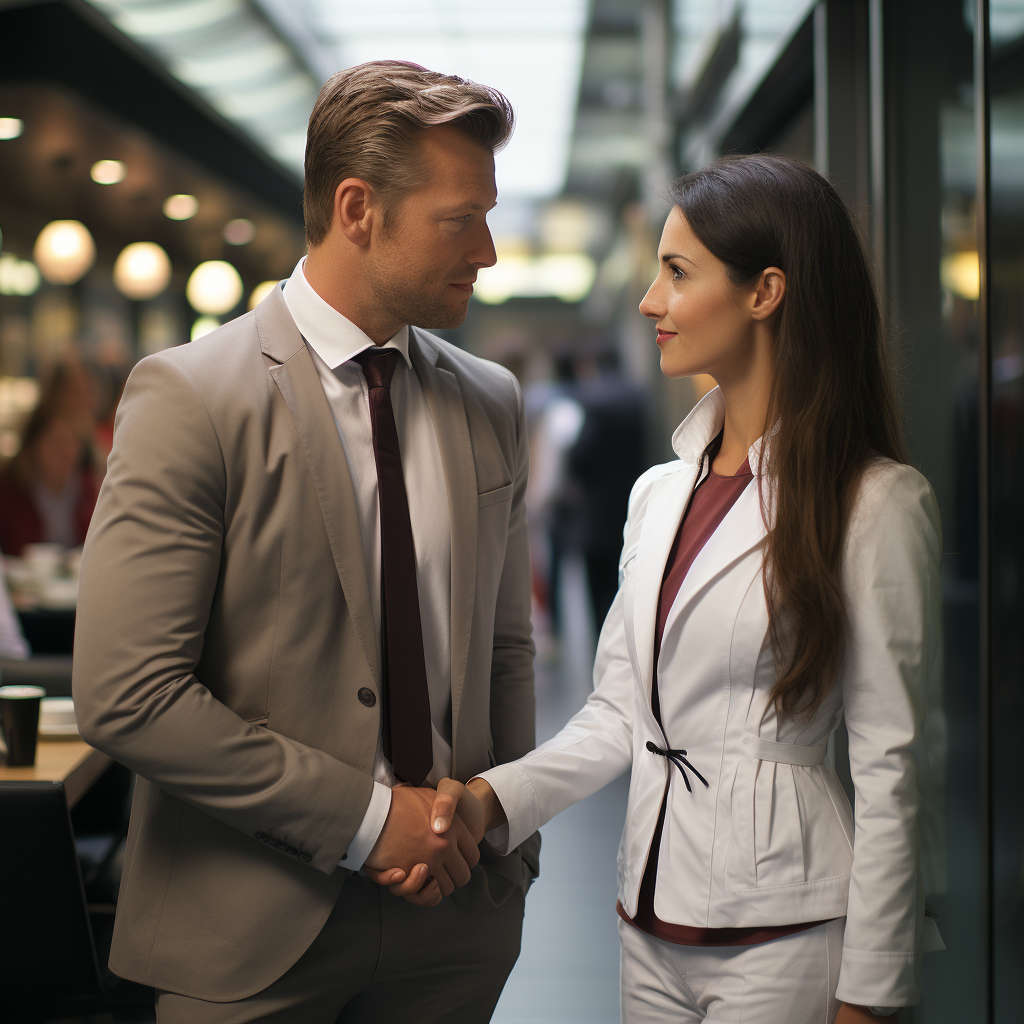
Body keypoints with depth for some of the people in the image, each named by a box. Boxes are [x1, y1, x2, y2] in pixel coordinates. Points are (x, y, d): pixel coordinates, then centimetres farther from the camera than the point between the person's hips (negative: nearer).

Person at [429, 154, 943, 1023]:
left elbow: (889, 765, -11)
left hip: (782, 937, -6)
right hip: (654, 919, 6)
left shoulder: (876, 503, -11)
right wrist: (492, 799, -7)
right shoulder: (658, 495, 9)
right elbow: (619, 714, 9)